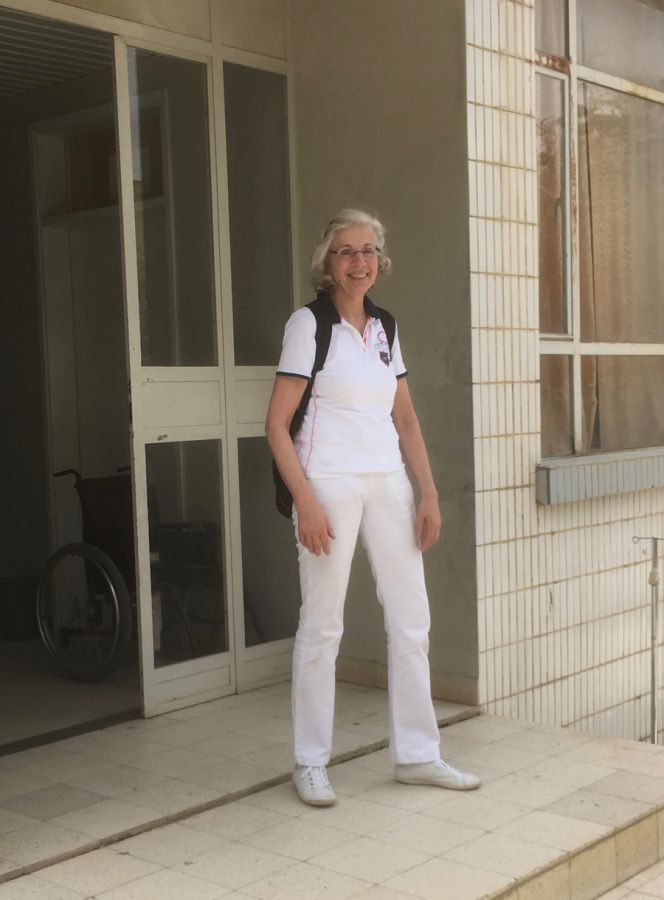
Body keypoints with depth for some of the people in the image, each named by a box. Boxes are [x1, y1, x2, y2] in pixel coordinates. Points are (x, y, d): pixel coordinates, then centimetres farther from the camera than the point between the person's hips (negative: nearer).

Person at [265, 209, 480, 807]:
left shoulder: (385, 328, 13)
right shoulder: (309, 324, -3)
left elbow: (406, 421, 15)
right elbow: (277, 426, -7)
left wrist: (429, 494, 7)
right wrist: (305, 501, -15)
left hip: (388, 483, 6)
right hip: (330, 484, -5)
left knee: (411, 621, 7)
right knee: (322, 627, 0)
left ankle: (417, 756, 19)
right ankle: (311, 764, 13)